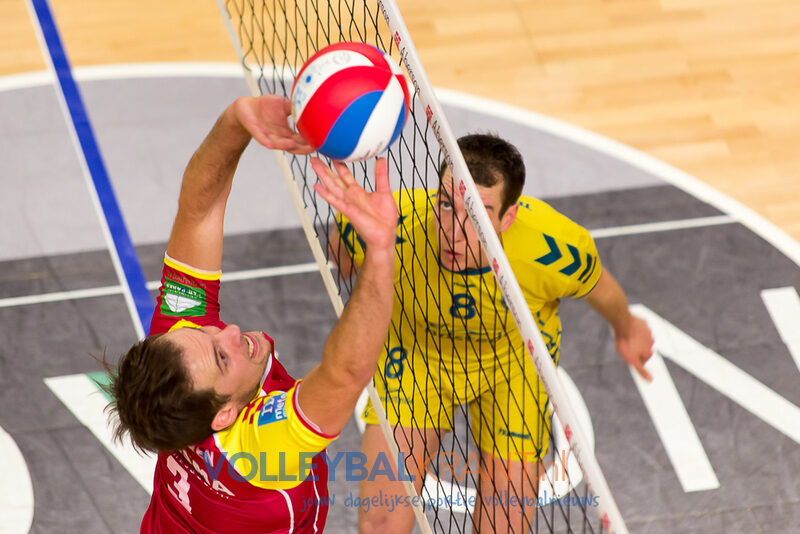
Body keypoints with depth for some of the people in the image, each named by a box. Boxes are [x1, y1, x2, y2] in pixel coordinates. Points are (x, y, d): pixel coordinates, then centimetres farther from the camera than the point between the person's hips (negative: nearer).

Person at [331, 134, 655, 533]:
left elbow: (599, 287, -10)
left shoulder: (556, 251, -36)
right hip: (416, 353, 0)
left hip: (513, 360, 0)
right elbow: (339, 246, -11)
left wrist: (626, 329, 11)